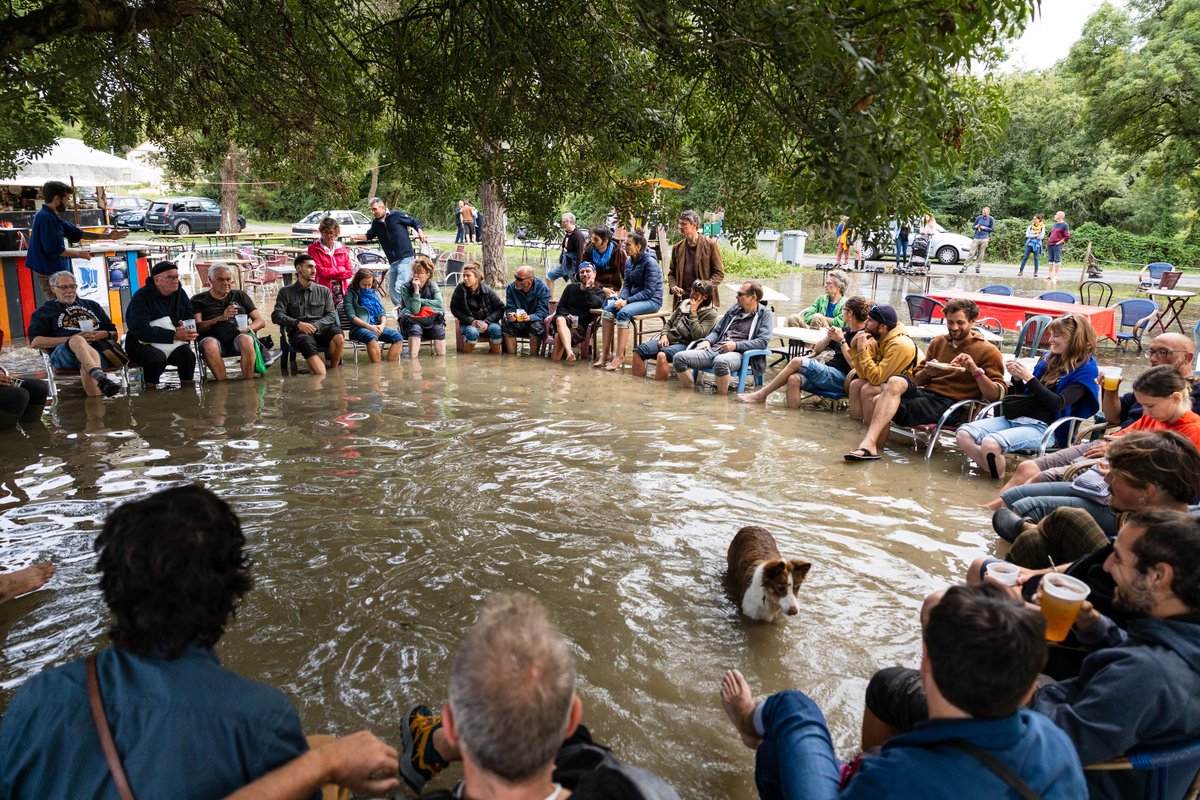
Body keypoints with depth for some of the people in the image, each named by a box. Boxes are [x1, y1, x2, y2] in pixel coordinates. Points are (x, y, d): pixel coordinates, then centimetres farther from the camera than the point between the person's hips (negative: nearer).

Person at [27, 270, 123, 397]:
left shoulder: (92, 305, 35)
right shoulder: (45, 310, 24)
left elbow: (114, 333, 32)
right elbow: (35, 342, 7)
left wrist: (104, 334, 4)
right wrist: (72, 339, -5)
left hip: (98, 348, 4)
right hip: (63, 353, -4)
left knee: (86, 365, -37)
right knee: (78, 342, -43)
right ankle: (101, 377, -69)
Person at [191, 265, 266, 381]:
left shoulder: (240, 295, 23)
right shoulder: (198, 300, 17)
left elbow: (261, 321, 18)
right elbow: (196, 327, 1)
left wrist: (249, 327, -6)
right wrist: (221, 318, -14)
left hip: (237, 336, 1)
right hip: (213, 337, -1)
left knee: (246, 339, -35)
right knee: (209, 344, -36)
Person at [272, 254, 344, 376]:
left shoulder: (324, 291, 19)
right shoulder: (286, 292, 14)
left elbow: (331, 315, 10)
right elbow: (276, 316, 4)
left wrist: (315, 325, -10)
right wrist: (298, 323, -14)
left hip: (321, 329, 2)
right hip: (298, 331, -2)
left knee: (338, 337, -33)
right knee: (308, 343, -40)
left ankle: (333, 370, -15)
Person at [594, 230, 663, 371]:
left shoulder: (650, 262, -16)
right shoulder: (629, 262, 8)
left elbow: (649, 291, -20)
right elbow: (626, 285, 9)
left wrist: (627, 301, -25)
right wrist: (622, 298, -13)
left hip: (652, 300, -8)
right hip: (634, 296, 8)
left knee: (623, 312, -32)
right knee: (608, 309, -16)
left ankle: (620, 356, -28)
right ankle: (606, 353, -17)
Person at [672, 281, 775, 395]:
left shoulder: (765, 314, 6)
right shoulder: (735, 309, 23)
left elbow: (763, 341, -6)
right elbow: (717, 330, 27)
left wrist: (736, 345, -16)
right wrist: (707, 341, 4)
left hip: (738, 353, -6)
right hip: (715, 349, 6)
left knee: (720, 362, -44)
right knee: (679, 357, -15)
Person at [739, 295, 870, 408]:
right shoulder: (846, 330, 21)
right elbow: (817, 349, 24)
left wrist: (841, 340, -15)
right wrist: (830, 337, 4)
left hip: (841, 378, -7)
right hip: (828, 371, 7)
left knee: (797, 361, -18)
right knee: (793, 379, -21)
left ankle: (762, 394, -9)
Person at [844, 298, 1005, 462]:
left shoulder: (987, 351, 3)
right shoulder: (938, 342, 18)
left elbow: (996, 396, -7)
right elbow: (917, 379, 21)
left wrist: (975, 370, -20)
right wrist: (927, 372, -2)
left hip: (950, 405, -5)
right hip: (925, 392, 5)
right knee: (895, 382, -28)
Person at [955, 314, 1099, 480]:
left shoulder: (1085, 368, -1)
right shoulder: (1048, 359, 18)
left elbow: (1058, 403, -13)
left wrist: (1029, 378, -13)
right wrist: (1017, 378, 3)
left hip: (1042, 426, -7)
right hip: (1014, 417, 7)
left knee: (990, 443, -34)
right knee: (963, 434, -16)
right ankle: (995, 472, -5)